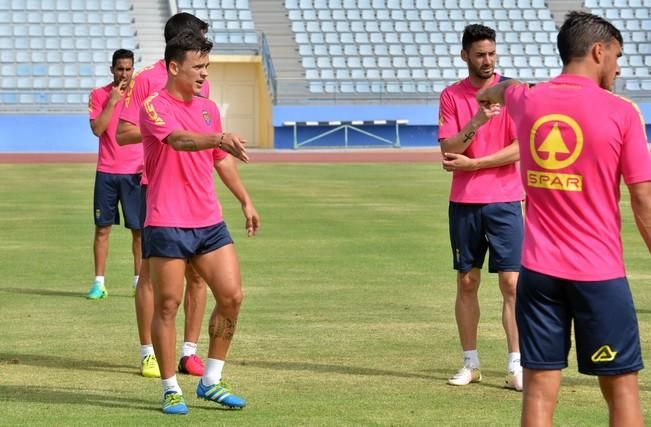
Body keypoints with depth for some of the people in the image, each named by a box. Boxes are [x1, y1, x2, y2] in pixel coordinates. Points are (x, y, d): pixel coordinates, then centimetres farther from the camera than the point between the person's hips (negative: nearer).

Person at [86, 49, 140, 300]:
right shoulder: (99, 95, 2)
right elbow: (97, 129, -10)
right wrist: (112, 101, -14)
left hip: (135, 172, 0)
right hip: (106, 172, 0)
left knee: (139, 229, 0)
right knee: (102, 227, 0)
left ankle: (140, 280, 8)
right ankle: (99, 283, 5)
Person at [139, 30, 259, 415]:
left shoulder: (208, 108, 13)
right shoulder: (155, 106, -10)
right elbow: (179, 140, -30)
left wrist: (245, 200, 28)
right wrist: (219, 138, -47)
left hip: (209, 221, 7)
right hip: (167, 224, -7)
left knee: (232, 297, 0)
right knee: (167, 306, -1)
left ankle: (211, 381, 13)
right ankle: (171, 390, 10)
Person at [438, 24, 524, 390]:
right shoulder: (451, 96, 5)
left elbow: (520, 149, -8)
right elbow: (448, 150, -4)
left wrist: (472, 164, -9)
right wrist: (476, 122, -19)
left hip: (505, 201, -2)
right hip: (464, 202, 2)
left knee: (511, 282, -6)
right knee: (467, 282, 7)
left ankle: (517, 366, -6)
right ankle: (471, 364, 15)